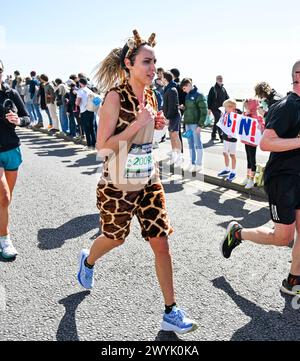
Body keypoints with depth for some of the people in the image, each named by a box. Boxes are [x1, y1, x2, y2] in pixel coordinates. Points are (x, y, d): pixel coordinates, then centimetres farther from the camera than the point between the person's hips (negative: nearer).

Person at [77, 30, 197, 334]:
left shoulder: (149, 95, 3)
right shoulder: (115, 96, -16)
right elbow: (102, 146, -20)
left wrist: (155, 125, -2)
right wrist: (139, 124, -24)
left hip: (148, 181, 5)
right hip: (117, 184, -5)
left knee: (161, 243, 3)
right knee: (115, 238, 17)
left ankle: (171, 313, 17)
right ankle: (87, 261, 54)